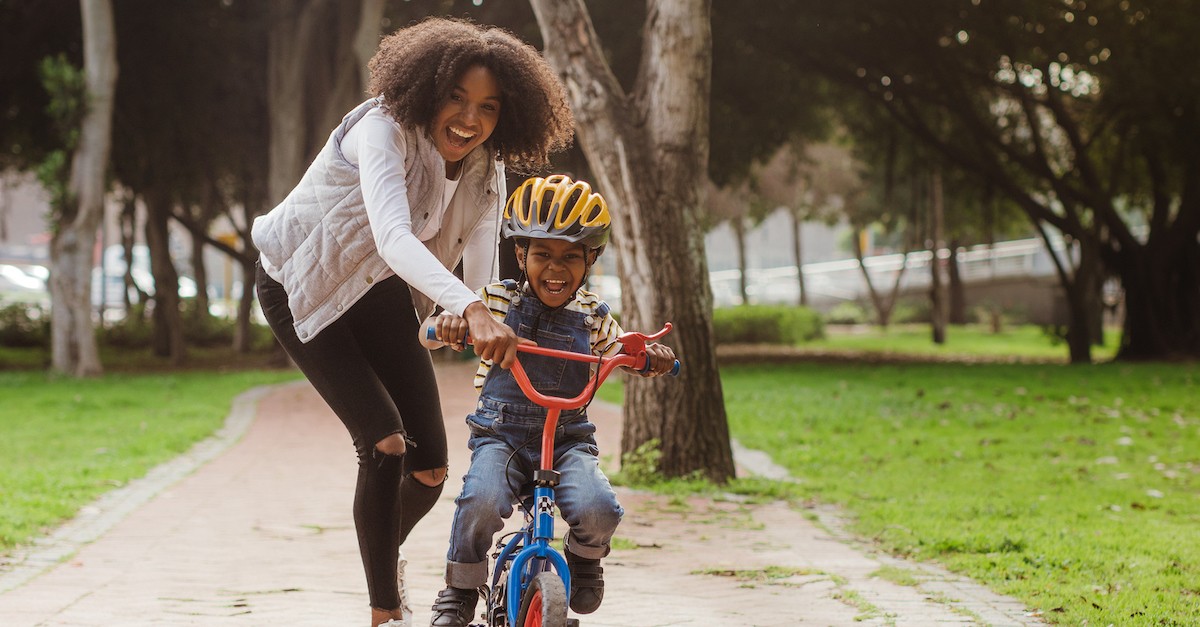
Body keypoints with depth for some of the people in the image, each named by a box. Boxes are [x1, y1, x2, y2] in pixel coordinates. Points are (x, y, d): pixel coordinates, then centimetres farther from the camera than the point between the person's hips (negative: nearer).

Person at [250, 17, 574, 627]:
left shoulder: (484, 172, -11)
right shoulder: (383, 131, -32)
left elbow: (482, 276, -15)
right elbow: (394, 239, -48)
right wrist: (470, 311, -62)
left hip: (381, 295, 6)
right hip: (304, 289, -6)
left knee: (431, 467, 2)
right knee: (384, 444, -21)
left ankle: (385, 550, 36)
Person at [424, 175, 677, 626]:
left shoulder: (592, 315, 6)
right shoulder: (497, 301, 1)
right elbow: (434, 331, 0)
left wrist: (651, 356, -10)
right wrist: (447, 324, -26)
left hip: (569, 438, 1)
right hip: (501, 433, -1)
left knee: (596, 511, -26)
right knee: (482, 502, -32)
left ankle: (584, 558, 13)